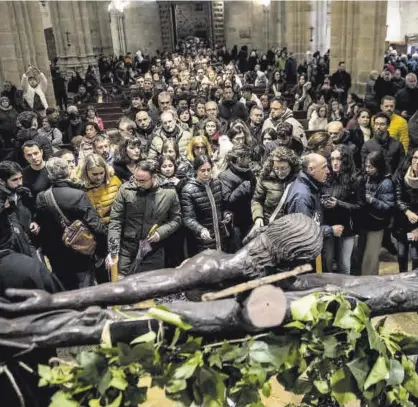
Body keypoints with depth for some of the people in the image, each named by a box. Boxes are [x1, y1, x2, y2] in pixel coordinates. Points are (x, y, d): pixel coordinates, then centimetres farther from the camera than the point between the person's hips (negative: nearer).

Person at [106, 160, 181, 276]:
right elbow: (115, 221, -6)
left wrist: (161, 232, -11)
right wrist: (113, 251, -14)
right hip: (126, 250, -1)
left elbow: (176, 219, 8)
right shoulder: (125, 190, -7)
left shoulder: (169, 193, -4)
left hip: (153, 253, 1)